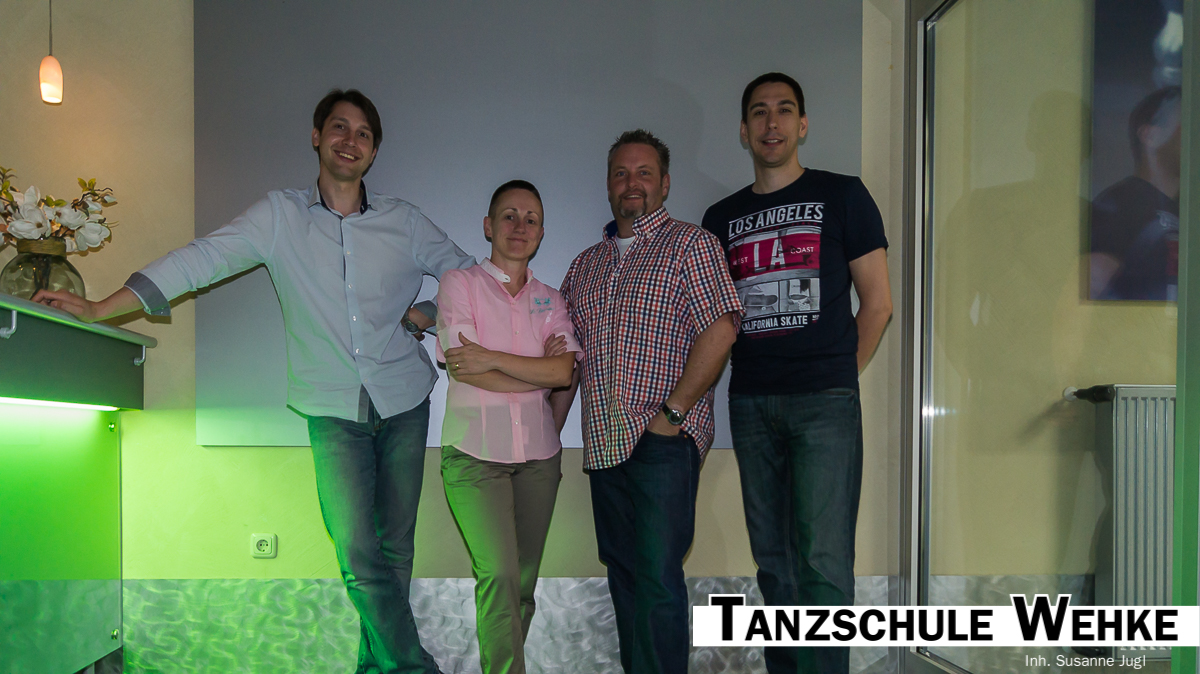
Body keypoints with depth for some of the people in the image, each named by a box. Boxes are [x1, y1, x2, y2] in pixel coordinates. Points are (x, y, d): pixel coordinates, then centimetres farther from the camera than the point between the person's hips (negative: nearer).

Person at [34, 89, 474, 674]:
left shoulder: (404, 221, 4)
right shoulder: (281, 216, 0)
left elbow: (470, 274, 15)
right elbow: (202, 259, -5)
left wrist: (430, 314, -1)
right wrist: (98, 309, -11)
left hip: (405, 403, 2)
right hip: (334, 410, -1)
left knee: (395, 544, 7)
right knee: (357, 551, -12)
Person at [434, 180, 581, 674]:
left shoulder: (549, 299, 13)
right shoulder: (460, 282, 3)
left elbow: (565, 372, -3)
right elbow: (462, 369, -9)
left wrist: (492, 359, -11)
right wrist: (539, 372, -5)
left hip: (538, 451, 4)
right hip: (475, 449, -3)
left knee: (524, 579, 6)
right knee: (498, 573, -15)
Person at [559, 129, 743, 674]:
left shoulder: (691, 245, -1)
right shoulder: (586, 264, 19)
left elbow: (719, 330, -12)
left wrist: (672, 413, -17)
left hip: (663, 440, -6)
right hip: (604, 441, 7)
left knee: (656, 576, -8)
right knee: (622, 570, 14)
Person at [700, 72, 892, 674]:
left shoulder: (842, 196, 5)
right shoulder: (722, 217, 15)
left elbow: (877, 302, 5)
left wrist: (838, 377, 3)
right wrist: (749, 376, 7)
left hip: (825, 401, -4)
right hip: (750, 403, 4)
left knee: (823, 561, -8)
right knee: (772, 558, 9)